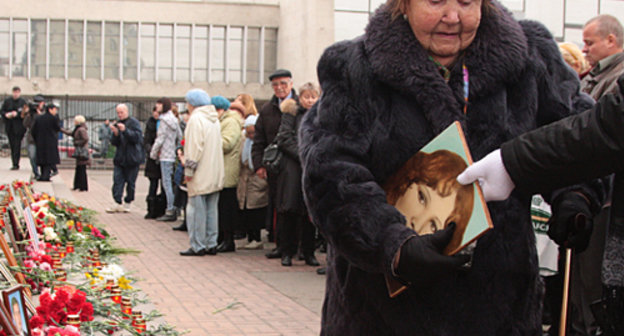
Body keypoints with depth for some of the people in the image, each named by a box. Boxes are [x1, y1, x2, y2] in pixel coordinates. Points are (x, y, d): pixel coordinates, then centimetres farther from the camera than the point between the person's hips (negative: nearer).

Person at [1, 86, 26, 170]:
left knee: (17, 145, -8)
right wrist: (6, 114, -10)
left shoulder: (23, 102, -1)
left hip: (19, 126, -3)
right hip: (9, 127, 4)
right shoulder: (7, 101, 8)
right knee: (12, 145, 7)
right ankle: (15, 163, 14)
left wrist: (17, 114, -20)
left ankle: (16, 164, -8)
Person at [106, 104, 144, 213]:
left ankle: (127, 204, 13)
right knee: (117, 180, -3)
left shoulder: (134, 123, -4)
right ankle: (117, 203, -3)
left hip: (132, 158, -5)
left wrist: (125, 130, -26)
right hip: (120, 158, 5)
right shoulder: (117, 124, 12)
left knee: (130, 182, 2)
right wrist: (115, 133, -10)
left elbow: (137, 137, -16)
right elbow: (114, 143, 9)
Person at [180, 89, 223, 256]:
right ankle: (211, 244, 14)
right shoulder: (214, 119, 15)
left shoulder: (196, 119, -11)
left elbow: (195, 147, -16)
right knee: (211, 209, 11)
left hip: (201, 175, -8)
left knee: (197, 209, -3)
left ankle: (198, 246, -1)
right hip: (215, 174, 8)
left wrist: (189, 169, -12)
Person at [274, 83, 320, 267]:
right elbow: (284, 139, -3)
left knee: (310, 211, 3)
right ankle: (287, 253, 6)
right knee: (289, 211, -4)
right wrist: (302, 155, -12)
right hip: (292, 168, -3)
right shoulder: (292, 114, 5)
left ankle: (308, 252, 12)